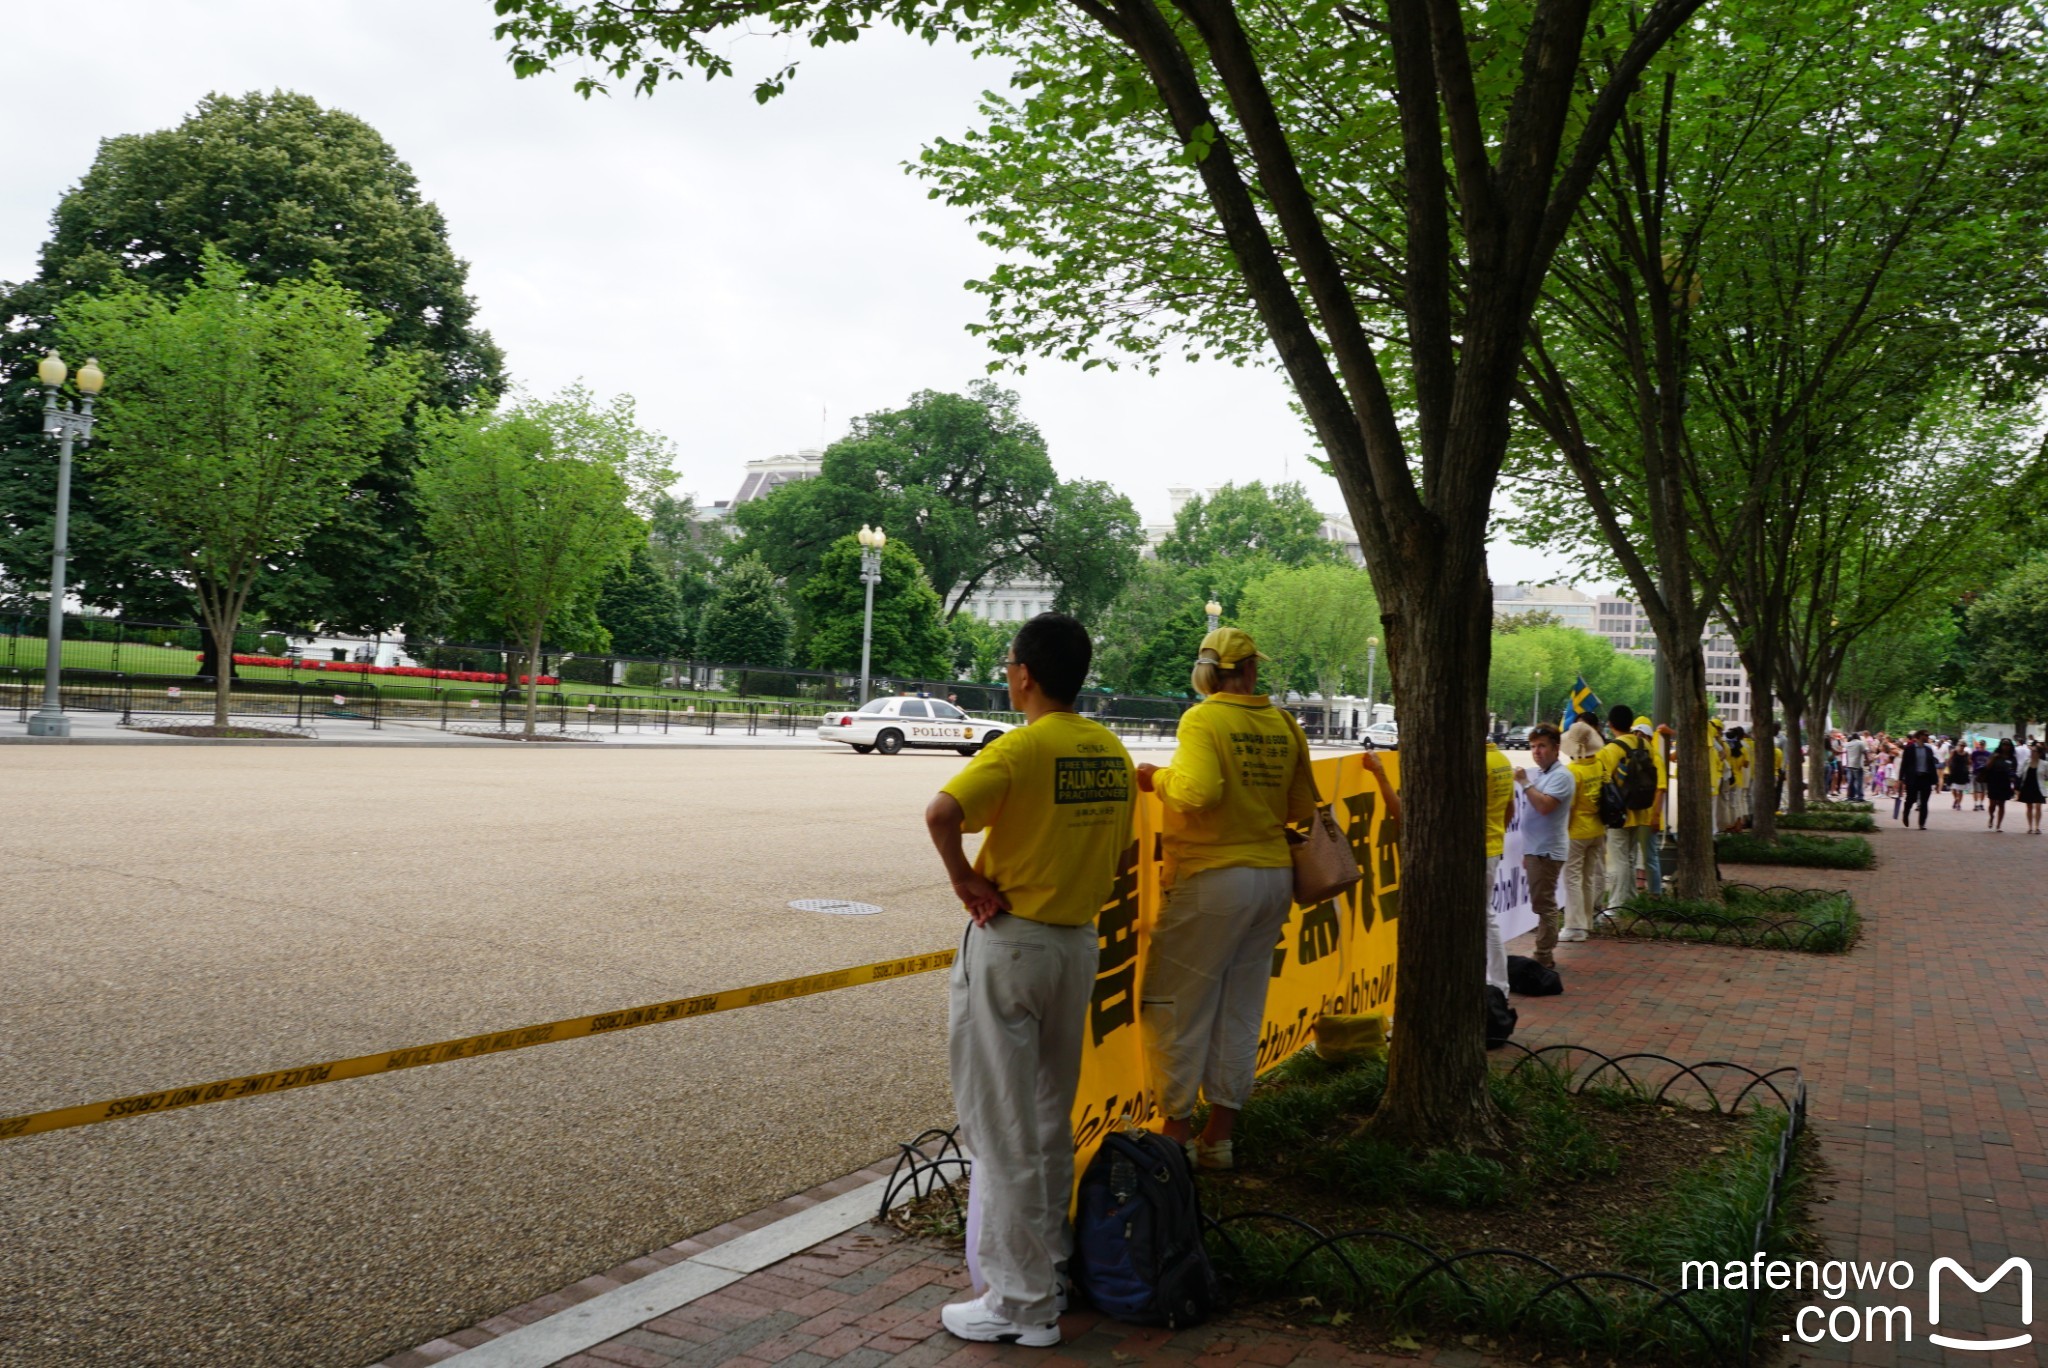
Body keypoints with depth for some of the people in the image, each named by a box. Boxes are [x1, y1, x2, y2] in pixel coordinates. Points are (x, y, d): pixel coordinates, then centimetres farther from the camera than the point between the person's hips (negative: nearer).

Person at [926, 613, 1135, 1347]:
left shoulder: (1021, 748, -17)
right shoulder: (1112, 751, 4)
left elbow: (942, 812, -32)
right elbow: (1121, 849, 13)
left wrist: (964, 877, -18)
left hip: (1007, 943, -7)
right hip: (1079, 942, 7)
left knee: (1003, 1128, 3)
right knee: (1051, 1120, 20)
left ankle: (1022, 1305, 11)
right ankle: (1048, 1263, 31)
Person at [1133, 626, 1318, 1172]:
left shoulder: (1204, 719, -13)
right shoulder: (1285, 725, 4)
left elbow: (1198, 792, -28)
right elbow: (1303, 810, 10)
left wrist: (1158, 777, -9)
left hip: (1213, 878, -6)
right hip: (1274, 876, 6)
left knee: (1174, 1006, 4)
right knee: (1241, 1011, 13)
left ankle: (1176, 1134, 8)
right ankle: (1218, 1138, 21)